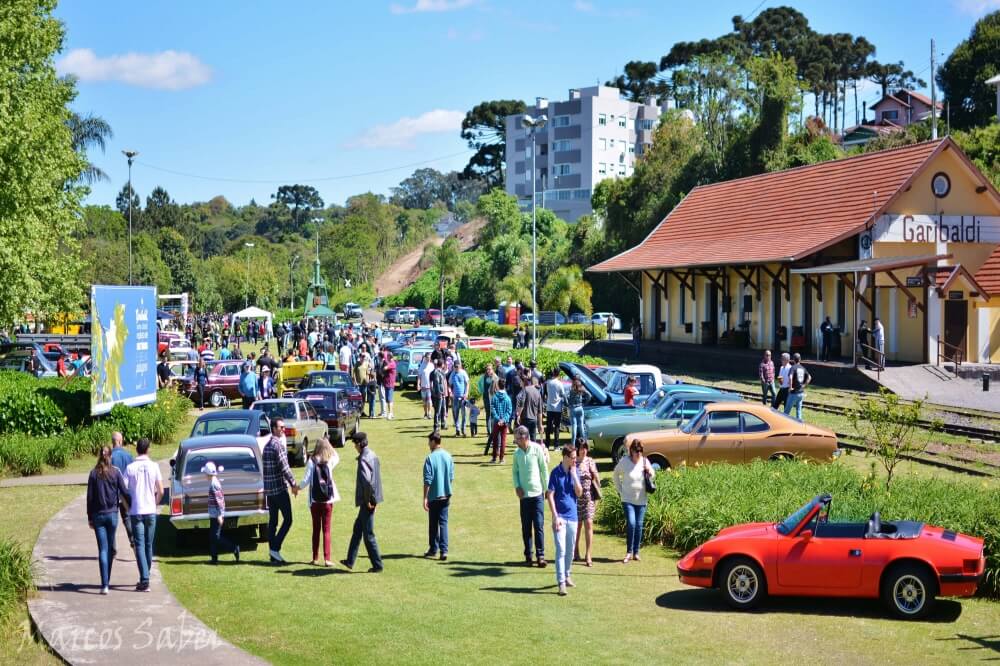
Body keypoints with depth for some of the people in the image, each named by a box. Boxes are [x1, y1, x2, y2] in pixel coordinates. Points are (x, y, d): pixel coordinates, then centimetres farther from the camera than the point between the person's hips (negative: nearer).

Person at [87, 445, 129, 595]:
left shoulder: (94, 474, -3)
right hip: (112, 514, 0)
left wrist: (90, 517, 5)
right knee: (110, 548, 15)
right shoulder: (115, 472, -5)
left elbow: (89, 497, -2)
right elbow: (124, 492, -7)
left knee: (103, 549, -2)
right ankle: (107, 580, 24)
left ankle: (105, 585, -10)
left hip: (98, 515, 0)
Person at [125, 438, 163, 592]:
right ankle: (145, 577, 23)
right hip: (150, 511, 2)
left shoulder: (130, 468, -5)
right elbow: (161, 491, -2)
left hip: (136, 512, -2)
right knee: (149, 545, 14)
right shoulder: (154, 466, -2)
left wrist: (128, 507, 9)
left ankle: (144, 580, -14)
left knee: (140, 546, -4)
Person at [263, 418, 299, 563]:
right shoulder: (278, 445, -14)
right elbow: (284, 468, -18)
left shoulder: (267, 445, 14)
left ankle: (273, 556, 10)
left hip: (269, 488, 9)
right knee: (287, 519, -2)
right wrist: (293, 484, -10)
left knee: (272, 521, 9)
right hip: (279, 488, -9)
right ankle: (275, 549, -8)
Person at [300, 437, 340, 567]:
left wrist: (298, 487, 10)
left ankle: (315, 558, 16)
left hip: (314, 500, 0)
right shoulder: (330, 461, -2)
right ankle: (327, 559, -3)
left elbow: (306, 480, -8)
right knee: (326, 530, 3)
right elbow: (337, 458, 22)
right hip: (327, 500, 0)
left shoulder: (311, 461, -6)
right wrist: (328, 445, 14)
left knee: (316, 529, 12)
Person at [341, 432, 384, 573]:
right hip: (372, 499, 10)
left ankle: (377, 565, 7)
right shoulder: (373, 455, 10)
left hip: (367, 502, -10)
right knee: (357, 529, 18)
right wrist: (374, 499, 17)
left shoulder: (364, 459, -20)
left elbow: (367, 481, -32)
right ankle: (350, 561, 26)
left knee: (368, 535, 0)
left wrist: (369, 500, -20)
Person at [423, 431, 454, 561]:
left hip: (434, 496, -4)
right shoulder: (448, 456, 3)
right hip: (446, 495, 4)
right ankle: (444, 550, -6)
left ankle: (433, 549, 21)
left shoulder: (430, 458, -14)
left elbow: (427, 481, -15)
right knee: (444, 522, 4)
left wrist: (425, 498, -11)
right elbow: (451, 477, 9)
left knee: (433, 523, 10)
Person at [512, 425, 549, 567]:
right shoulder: (517, 453, 5)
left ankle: (540, 555, 0)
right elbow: (515, 471, 12)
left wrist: (547, 488, 0)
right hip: (524, 494, 3)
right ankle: (528, 556, 13)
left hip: (537, 493, -3)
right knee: (526, 527, 5)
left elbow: (544, 469, 0)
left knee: (539, 526, -4)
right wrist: (517, 486, -4)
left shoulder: (537, 449, -5)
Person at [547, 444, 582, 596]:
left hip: (572, 517, 5)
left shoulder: (575, 472, 5)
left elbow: (579, 493, -1)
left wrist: (574, 475, -11)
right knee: (561, 550, -10)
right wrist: (555, 517, -15)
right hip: (560, 517, -5)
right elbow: (550, 495, -9)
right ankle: (561, 583, -12)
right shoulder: (556, 473, -9)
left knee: (570, 550, 14)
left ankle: (567, 576, 29)